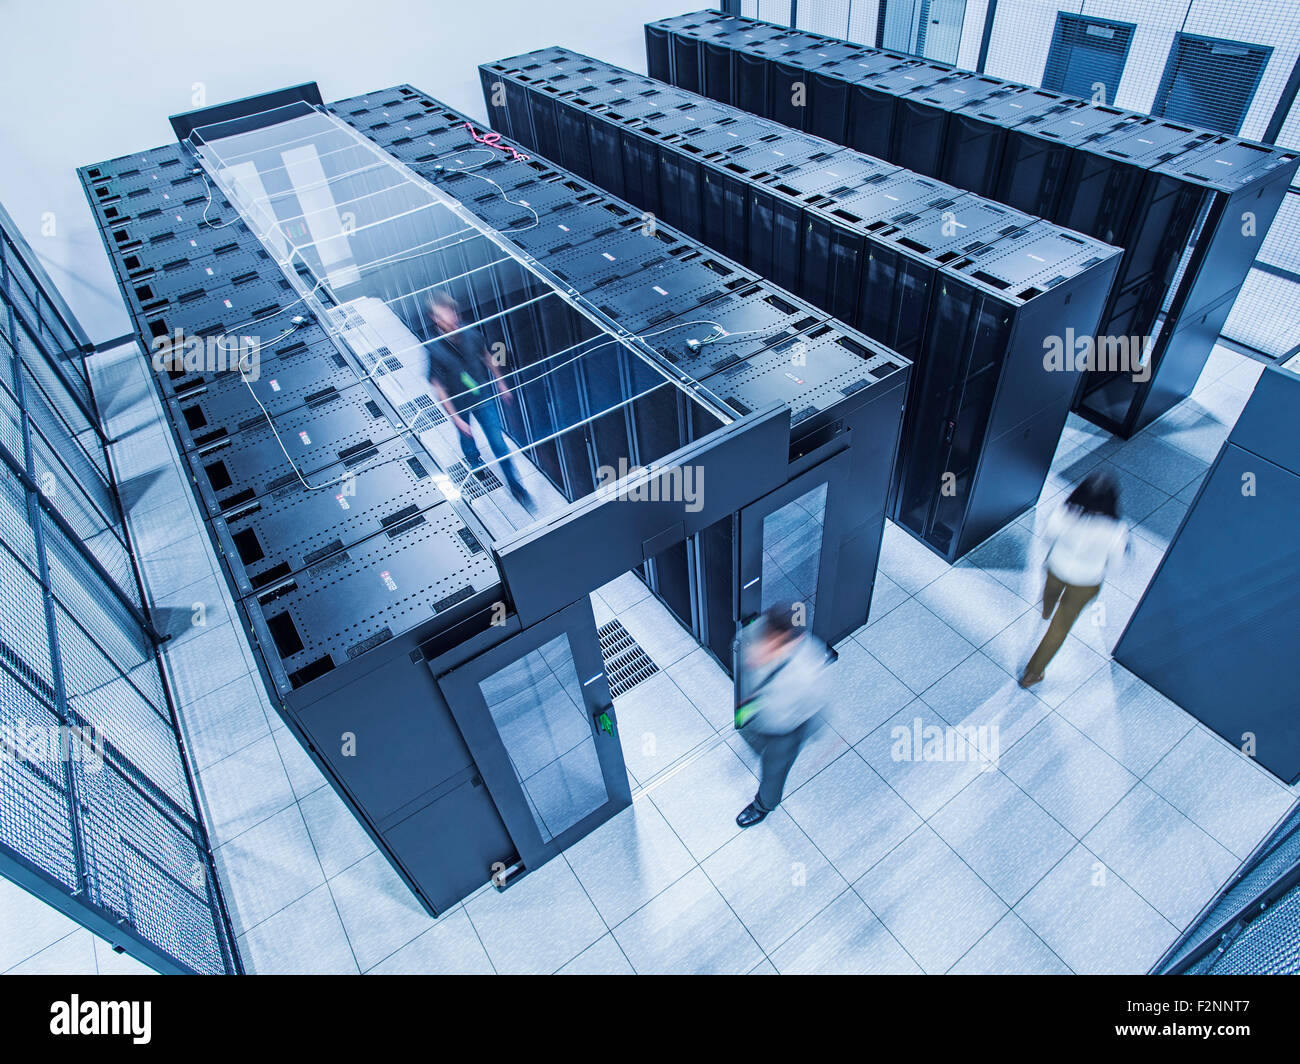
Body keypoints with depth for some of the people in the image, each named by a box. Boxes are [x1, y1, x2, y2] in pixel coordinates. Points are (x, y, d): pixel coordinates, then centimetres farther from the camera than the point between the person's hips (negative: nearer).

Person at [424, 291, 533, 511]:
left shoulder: (471, 333, -18)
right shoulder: (434, 349, -27)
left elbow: (487, 358, 2)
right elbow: (439, 388, -21)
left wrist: (500, 383, 12)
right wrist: (456, 419, -20)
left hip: (483, 398, 1)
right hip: (459, 405, -1)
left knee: (499, 443, 4)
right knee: (466, 436, 27)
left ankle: (516, 486, 19)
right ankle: (473, 459, 61)